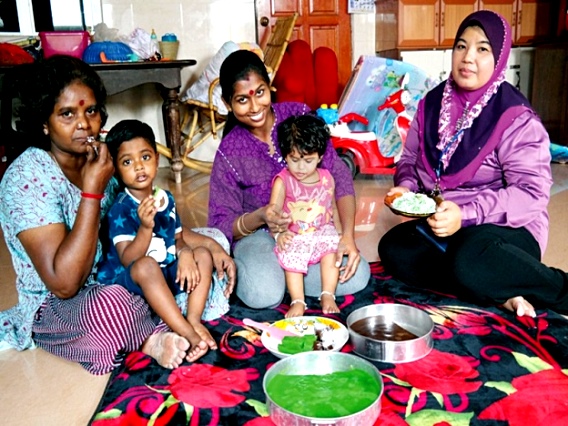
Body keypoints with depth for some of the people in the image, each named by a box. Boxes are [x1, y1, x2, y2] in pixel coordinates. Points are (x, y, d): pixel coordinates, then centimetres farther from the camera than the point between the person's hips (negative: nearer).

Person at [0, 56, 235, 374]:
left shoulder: (99, 158, -2)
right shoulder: (26, 178, -22)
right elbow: (64, 283, -29)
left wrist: (207, 243, -11)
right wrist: (92, 191, -28)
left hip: (115, 280, 7)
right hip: (55, 308, -7)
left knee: (209, 244, 0)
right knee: (110, 304, -41)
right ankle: (153, 338, -10)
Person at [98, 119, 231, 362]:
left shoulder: (165, 198, 4)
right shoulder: (120, 208, -16)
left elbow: (178, 238, 11)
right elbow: (128, 259, -22)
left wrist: (184, 252, -14)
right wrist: (146, 227, -38)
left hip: (168, 273, 7)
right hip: (131, 278, -7)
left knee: (202, 255, -6)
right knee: (146, 266, -36)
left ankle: (194, 320, -16)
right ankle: (187, 333, -33)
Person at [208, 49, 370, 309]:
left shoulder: (298, 115, -8)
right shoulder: (230, 152, -11)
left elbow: (339, 176, -9)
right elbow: (221, 225, -8)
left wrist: (348, 236, -21)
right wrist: (260, 217, -30)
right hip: (258, 234, -3)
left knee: (357, 276, -21)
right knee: (264, 294, -33)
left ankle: (278, 272, -1)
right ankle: (241, 271, 2)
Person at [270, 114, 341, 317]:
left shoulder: (326, 179, 4)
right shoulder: (283, 181, -7)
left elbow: (332, 209, 11)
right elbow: (273, 212, -12)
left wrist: (341, 234, 1)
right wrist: (279, 234, -28)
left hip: (322, 232, 2)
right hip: (294, 237, -2)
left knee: (331, 247, -24)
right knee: (291, 256, -27)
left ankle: (327, 295, -15)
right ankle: (297, 301, -19)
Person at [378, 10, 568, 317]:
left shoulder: (515, 118, -13)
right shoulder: (432, 104, 4)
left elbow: (531, 193, -21)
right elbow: (410, 159, 13)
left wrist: (465, 214, -33)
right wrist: (405, 187, -11)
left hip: (506, 227, -6)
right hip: (439, 223, 6)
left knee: (470, 263, -38)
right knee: (393, 250, -20)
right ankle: (498, 292, -20)